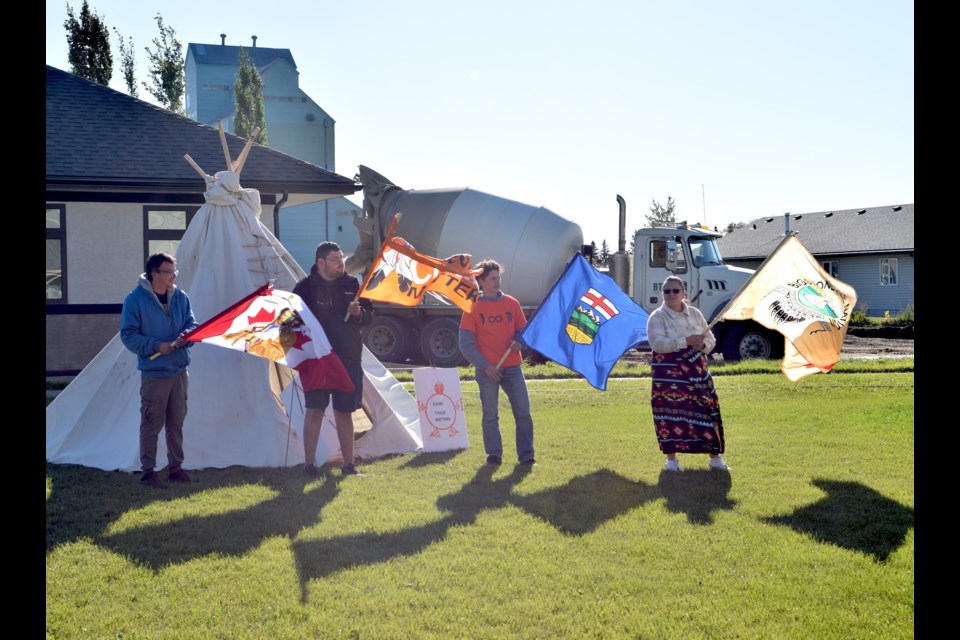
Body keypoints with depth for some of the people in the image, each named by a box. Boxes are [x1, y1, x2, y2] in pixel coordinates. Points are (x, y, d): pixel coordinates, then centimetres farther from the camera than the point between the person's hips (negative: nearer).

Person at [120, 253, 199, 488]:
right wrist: (156, 346, -19)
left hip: (179, 370, 5)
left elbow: (192, 325, 8)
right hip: (153, 372, -5)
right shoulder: (135, 299, -8)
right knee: (151, 425, 0)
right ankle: (148, 471, 10)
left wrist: (187, 337, -15)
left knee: (176, 424, 12)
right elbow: (128, 334, -10)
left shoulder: (180, 297, 7)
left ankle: (176, 467, 23)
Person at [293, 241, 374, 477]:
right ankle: (310, 464, 9)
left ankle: (348, 464, 18)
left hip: (348, 359, 3)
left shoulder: (352, 284, 7)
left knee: (344, 413, 10)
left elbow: (369, 314, 12)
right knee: (315, 410, -1)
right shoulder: (306, 287, -3)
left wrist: (359, 313, -10)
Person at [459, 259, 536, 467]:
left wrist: (519, 342, -9)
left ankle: (526, 455, 7)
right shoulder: (473, 308, 1)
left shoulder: (512, 303, 8)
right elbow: (466, 344, -2)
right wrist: (485, 366, -11)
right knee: (490, 414, 4)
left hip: (512, 367, 2)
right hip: (487, 370, -2)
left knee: (523, 412, -1)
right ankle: (494, 454, 16)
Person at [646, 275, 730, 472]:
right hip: (669, 374, -4)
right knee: (671, 413, -3)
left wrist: (703, 345, -12)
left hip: (697, 372, 4)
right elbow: (657, 342, -21)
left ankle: (715, 457, 19)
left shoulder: (695, 313, 9)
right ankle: (671, 459, 11)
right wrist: (686, 341, -28)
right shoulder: (657, 317, -6)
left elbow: (711, 338, 13)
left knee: (707, 410, 5)